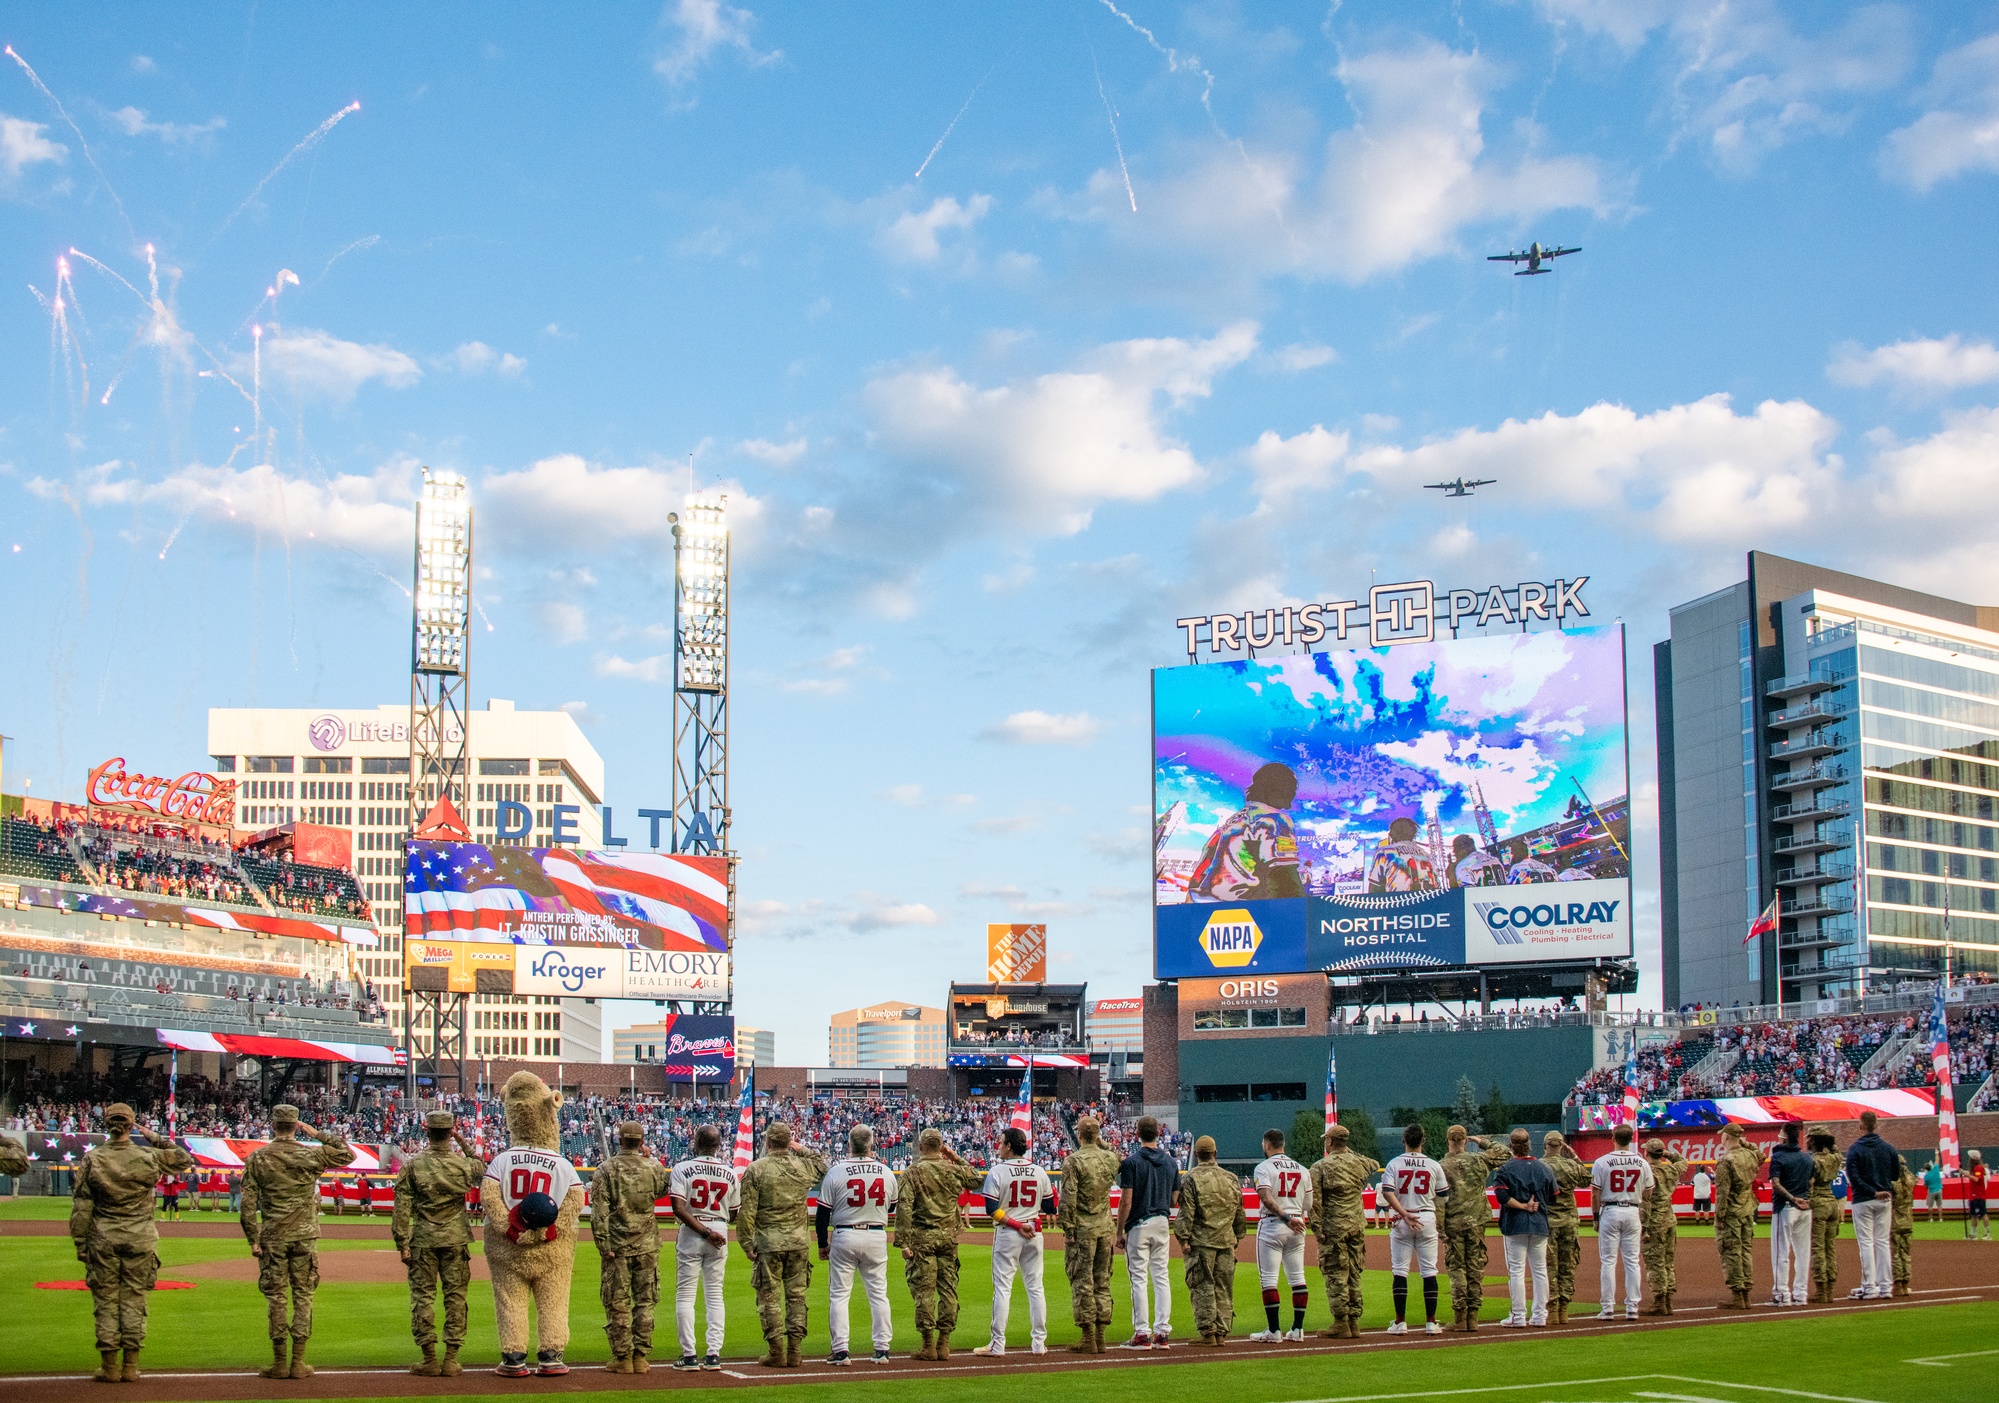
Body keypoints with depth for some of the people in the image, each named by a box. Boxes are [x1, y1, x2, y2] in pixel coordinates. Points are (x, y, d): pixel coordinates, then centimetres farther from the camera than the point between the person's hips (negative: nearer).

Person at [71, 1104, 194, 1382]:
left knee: (105, 1301, 7)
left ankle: (109, 1367, 8)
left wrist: (80, 1244, 3)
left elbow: (81, 1207, -3)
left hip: (103, 1241, 0)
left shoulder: (92, 1159, -5)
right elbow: (184, 1159, 12)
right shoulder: (148, 1157, -5)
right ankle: (130, 1367, 7)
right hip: (140, 1240, 0)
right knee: (134, 1300, 6)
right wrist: (155, 1138, 10)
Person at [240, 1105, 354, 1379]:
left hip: (272, 1238, 0)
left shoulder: (257, 1158, -2)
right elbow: (348, 1154, 12)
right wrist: (320, 1135, 11)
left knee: (276, 1297, 5)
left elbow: (248, 1204, -5)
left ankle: (279, 1362, 6)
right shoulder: (312, 1154, -3)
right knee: (303, 1296, 6)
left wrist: (253, 1239, -1)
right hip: (305, 1236, 0)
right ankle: (298, 1362, 5)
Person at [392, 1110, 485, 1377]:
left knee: (423, 1296, 6)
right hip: (455, 1239, 1)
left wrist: (402, 1243, -2)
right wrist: (466, 1146, 18)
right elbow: (484, 1172, 22)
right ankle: (451, 1359, 6)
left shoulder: (412, 1165, -7)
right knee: (455, 1296, 7)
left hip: (423, 1240, -1)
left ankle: (430, 1359, 5)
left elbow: (403, 1208, -7)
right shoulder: (465, 1163, -3)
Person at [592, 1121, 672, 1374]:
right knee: (645, 1301, 8)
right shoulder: (653, 1167, 0)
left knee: (617, 1303, 4)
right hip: (647, 1247, 2)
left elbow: (599, 1211, -11)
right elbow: (665, 1189, 22)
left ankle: (622, 1357, 3)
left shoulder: (606, 1169, -5)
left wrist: (603, 1245, -9)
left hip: (616, 1247, -2)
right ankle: (641, 1357, 7)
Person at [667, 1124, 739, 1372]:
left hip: (690, 1232, -3)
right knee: (715, 1295, 8)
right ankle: (714, 1354, 3)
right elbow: (734, 1212, 7)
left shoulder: (682, 1169, -8)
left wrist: (704, 1232, -17)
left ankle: (688, 1355, 0)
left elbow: (679, 1209, -18)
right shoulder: (729, 1172, 2)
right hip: (720, 1231, 3)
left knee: (685, 1295, 3)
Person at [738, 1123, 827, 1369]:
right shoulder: (803, 1166, 2)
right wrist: (799, 1148, 21)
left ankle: (777, 1353, 2)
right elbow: (823, 1165, 27)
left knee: (769, 1296, 4)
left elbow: (747, 1211, -10)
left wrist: (747, 1243, -3)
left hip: (769, 1241, -3)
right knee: (796, 1295, 9)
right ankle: (793, 1352, 9)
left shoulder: (756, 1169, -8)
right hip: (799, 1241, 3)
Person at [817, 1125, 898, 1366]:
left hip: (844, 1237, -3)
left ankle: (840, 1350, -1)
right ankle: (882, 1349, 10)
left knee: (839, 1294, 4)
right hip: (877, 1237, 3)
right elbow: (892, 1206, 17)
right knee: (878, 1294, 10)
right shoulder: (885, 1172, 1)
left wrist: (823, 1244, 6)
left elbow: (823, 1212, -5)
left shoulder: (836, 1171, -8)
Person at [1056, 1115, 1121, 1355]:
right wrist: (1104, 1143, 20)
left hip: (1082, 1228, -5)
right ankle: (1100, 1337, 13)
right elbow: (1122, 1161, 30)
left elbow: (1068, 1199, -15)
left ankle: (1088, 1338, -3)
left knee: (1082, 1283, -1)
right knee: (1102, 1282, 11)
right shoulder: (1110, 1158, 4)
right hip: (1106, 1227, 5)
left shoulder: (1073, 1161, -12)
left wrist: (1067, 1229, -10)